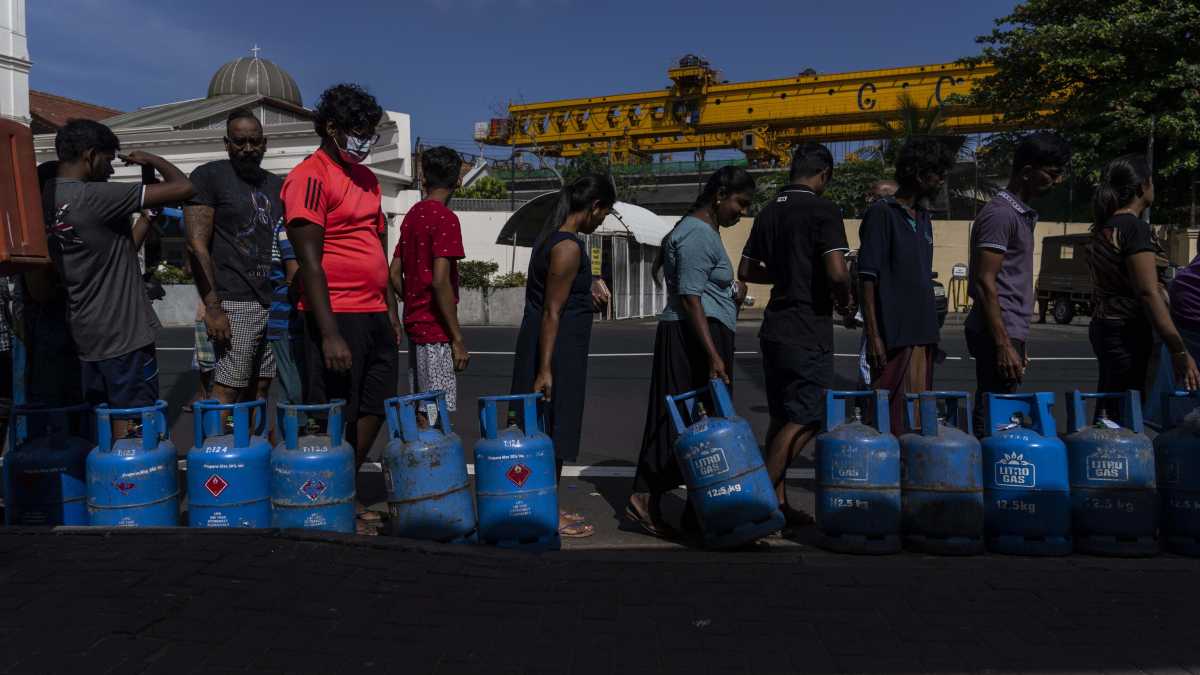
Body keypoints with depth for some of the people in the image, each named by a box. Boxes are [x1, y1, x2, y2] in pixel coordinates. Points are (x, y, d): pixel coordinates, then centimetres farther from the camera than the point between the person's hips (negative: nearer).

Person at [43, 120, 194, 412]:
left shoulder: (47, 201, 9)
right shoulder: (94, 196, -18)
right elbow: (183, 188, -19)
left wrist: (148, 217, 17)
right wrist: (152, 160, -1)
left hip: (87, 332, 9)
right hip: (124, 334, -9)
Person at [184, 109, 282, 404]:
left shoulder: (276, 185, 16)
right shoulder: (209, 176, -1)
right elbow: (197, 245, -8)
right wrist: (212, 308, -15)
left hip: (275, 303, 6)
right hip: (236, 303, -6)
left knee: (260, 391, 7)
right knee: (227, 393, -8)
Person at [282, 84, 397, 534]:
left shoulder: (366, 178, 17)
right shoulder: (310, 177, -9)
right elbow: (309, 261, -15)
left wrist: (391, 310, 18)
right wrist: (329, 334, -20)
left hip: (375, 315, 9)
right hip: (338, 316, -8)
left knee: (373, 411, 13)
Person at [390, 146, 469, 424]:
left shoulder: (412, 215, 11)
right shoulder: (445, 218, -13)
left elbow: (394, 274, 14)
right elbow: (440, 281, -21)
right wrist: (458, 339, -18)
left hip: (415, 324, 8)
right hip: (436, 329, -8)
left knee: (421, 412, 15)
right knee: (438, 418, -4)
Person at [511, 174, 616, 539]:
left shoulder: (551, 236, 11)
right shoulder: (569, 247, -18)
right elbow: (552, 312, -22)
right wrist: (545, 369, -22)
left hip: (549, 347, 10)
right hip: (556, 349, -10)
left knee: (551, 431, 16)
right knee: (553, 433, 0)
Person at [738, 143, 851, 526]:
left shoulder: (769, 212, 11)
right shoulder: (823, 210, -11)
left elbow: (746, 271, 17)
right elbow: (837, 272, -22)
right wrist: (844, 300, -3)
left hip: (774, 329, 8)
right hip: (808, 332, -8)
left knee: (782, 418, 13)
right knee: (807, 419, -1)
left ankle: (777, 502, 17)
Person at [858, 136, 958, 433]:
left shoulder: (923, 217, 16)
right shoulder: (881, 214, -8)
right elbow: (867, 279, -13)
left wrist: (932, 335, 19)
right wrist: (873, 336, -17)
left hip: (922, 334, 8)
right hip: (893, 335, -8)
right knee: (892, 419, -5)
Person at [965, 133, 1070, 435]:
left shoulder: (1024, 214, 18)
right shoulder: (1000, 214, -12)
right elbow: (985, 283, -18)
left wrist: (1017, 343, 21)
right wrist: (1004, 345, -20)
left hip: (1010, 333, 10)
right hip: (998, 334, -10)